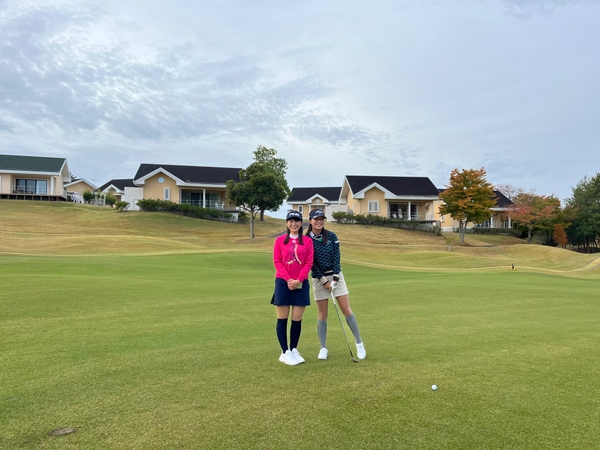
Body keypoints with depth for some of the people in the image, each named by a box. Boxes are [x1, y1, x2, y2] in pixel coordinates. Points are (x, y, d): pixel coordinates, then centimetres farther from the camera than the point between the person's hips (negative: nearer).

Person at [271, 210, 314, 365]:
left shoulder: (308, 241, 5)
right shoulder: (280, 240, 4)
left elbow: (309, 263, 0)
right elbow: (277, 261, -2)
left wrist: (298, 280, -12)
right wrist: (288, 279, -12)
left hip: (301, 284, 1)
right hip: (283, 283, -1)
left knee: (297, 319, 5)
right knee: (282, 319, 2)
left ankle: (294, 350, 20)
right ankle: (285, 352, 10)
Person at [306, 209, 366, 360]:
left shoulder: (331, 236, -1)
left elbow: (336, 257, -3)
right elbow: (311, 263, -7)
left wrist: (334, 278, -10)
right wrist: (324, 280, -10)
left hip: (336, 276, 1)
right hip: (319, 279, -1)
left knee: (347, 311, 0)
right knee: (322, 315, 3)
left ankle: (359, 343, 11)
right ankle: (323, 348, 14)